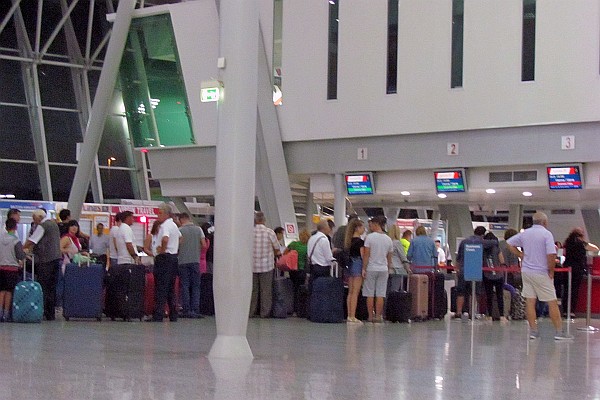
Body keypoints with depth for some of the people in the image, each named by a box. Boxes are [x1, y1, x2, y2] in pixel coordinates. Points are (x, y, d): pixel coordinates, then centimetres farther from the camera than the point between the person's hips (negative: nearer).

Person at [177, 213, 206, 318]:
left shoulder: (180, 230, -3)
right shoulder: (198, 229, 4)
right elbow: (204, 245, 2)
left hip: (183, 261, -2)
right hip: (195, 260, 2)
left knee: (185, 286, 3)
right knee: (195, 286, 6)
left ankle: (186, 310, 1)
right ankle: (195, 310, -1)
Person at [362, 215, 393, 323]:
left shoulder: (370, 237, -8)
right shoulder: (388, 239, 6)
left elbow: (366, 255, -9)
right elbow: (389, 257, 11)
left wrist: (364, 269, -5)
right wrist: (389, 269, 19)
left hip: (371, 269, -3)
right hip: (383, 269, 3)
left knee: (370, 294, 3)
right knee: (380, 294, 4)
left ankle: (370, 316, 4)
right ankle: (378, 316, 3)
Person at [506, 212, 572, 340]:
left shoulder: (525, 233, 7)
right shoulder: (546, 234, -11)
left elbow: (510, 243, 16)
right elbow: (551, 254, -20)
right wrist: (551, 271, -8)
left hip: (526, 271, 5)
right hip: (541, 273, -5)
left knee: (530, 301, 6)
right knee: (552, 302, 1)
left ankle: (533, 330, 5)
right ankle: (559, 332, 2)